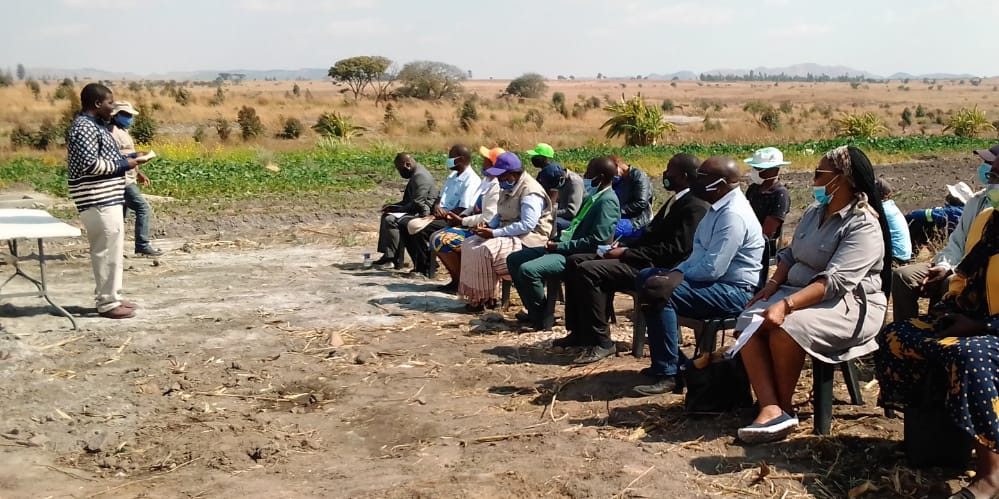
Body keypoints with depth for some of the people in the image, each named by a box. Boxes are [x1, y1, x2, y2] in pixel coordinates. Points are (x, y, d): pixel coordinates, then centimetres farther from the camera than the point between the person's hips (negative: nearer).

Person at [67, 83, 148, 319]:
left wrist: (127, 160, 9)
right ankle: (108, 304, 0)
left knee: (112, 249, 15)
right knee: (108, 250, -6)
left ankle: (113, 297, 23)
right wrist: (124, 164, -15)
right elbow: (89, 164, -24)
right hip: (98, 200, -11)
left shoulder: (94, 124, 16)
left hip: (107, 198, 11)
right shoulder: (85, 127, -16)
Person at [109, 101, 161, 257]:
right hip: (123, 180, -11)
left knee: (121, 212, 13)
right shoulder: (114, 132, -14)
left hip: (127, 178, 11)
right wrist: (133, 156, -30)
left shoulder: (122, 131, 19)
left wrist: (138, 172, 23)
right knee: (143, 208, -12)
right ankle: (142, 245, -11)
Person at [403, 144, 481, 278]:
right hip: (440, 216, 9)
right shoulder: (453, 176, 16)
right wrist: (437, 206, -4)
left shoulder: (471, 181, -13)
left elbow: (463, 211, -19)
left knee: (420, 230, -25)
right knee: (411, 226, -6)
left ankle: (426, 269, -10)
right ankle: (420, 265, 1)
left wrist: (436, 216, -17)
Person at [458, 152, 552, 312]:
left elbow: (527, 225, -26)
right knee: (469, 244, -2)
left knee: (484, 251, -26)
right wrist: (488, 226, 0)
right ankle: (476, 295, -3)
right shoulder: (508, 188, 13)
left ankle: (484, 299, -12)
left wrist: (494, 233, -25)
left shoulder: (531, 192, -18)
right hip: (508, 234, 10)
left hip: (527, 239, -10)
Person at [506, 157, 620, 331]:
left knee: (527, 270, -27)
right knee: (513, 259, 9)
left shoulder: (608, 201, -14)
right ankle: (534, 312, 12)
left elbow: (596, 241, -23)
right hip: (565, 247, 11)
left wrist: (560, 246, -18)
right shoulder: (592, 197, 16)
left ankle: (543, 318, -7)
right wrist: (558, 240, 4)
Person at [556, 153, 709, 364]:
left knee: (588, 271, -25)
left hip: (657, 268, -11)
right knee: (575, 262, 5)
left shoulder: (695, 207, -14)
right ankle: (578, 332, 9)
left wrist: (626, 253, -19)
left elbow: (674, 250, -22)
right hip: (644, 260, 11)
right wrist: (625, 247, 4)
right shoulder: (677, 200, 18)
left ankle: (601, 342, -16)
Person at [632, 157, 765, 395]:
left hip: (735, 291, -11)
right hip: (714, 280, 11)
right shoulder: (720, 207, 11)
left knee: (658, 293, -26)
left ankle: (667, 374, -17)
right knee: (646, 278, 10)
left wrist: (679, 276, -10)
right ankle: (671, 358, 14)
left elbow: (712, 269, -26)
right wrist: (677, 271, 2)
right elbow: (700, 252, 19)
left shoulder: (733, 215, -22)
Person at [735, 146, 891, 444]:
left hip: (848, 304, -8)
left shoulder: (864, 226, -15)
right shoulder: (814, 213, 14)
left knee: (786, 328, -33)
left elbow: (835, 281, -26)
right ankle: (771, 409, -30)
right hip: (798, 291, 8)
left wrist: (787, 305, -35)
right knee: (749, 322, -19)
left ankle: (784, 408, -11)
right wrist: (774, 284, -3)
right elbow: (790, 254, 19)